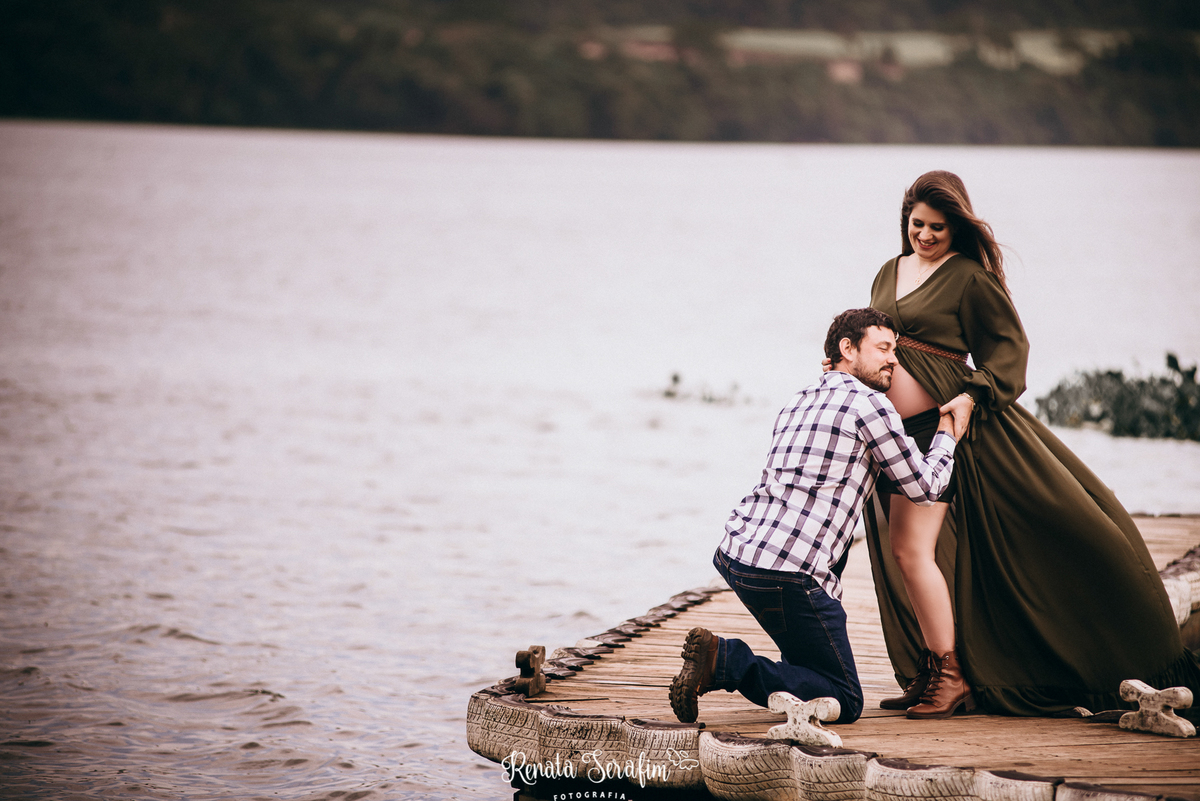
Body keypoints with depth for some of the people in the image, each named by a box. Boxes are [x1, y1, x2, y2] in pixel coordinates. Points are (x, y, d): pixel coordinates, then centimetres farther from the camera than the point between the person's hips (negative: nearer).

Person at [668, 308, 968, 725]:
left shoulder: (800, 402, 23)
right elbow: (923, 486, 6)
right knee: (845, 703, -1)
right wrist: (947, 436, 24)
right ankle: (726, 661, -17)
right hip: (786, 573, -9)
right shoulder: (868, 403, -2)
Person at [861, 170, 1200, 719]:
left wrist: (973, 395, -20)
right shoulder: (889, 274, 16)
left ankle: (949, 677, -5)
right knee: (899, 552, 9)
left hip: (935, 424, -7)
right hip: (886, 427, 7)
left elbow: (1008, 345, -6)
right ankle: (928, 674, 18)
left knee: (912, 547, -14)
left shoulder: (970, 277, -4)